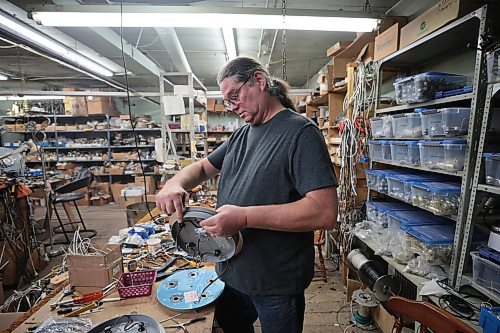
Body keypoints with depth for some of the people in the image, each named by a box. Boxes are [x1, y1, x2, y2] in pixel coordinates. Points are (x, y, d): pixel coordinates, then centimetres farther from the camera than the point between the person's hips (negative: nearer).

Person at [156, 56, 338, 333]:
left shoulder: (301, 132, -17)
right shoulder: (241, 135, 7)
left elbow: (325, 213, -25)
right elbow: (203, 167, 14)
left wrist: (245, 217, -29)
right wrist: (176, 183, -8)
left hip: (277, 283, -7)